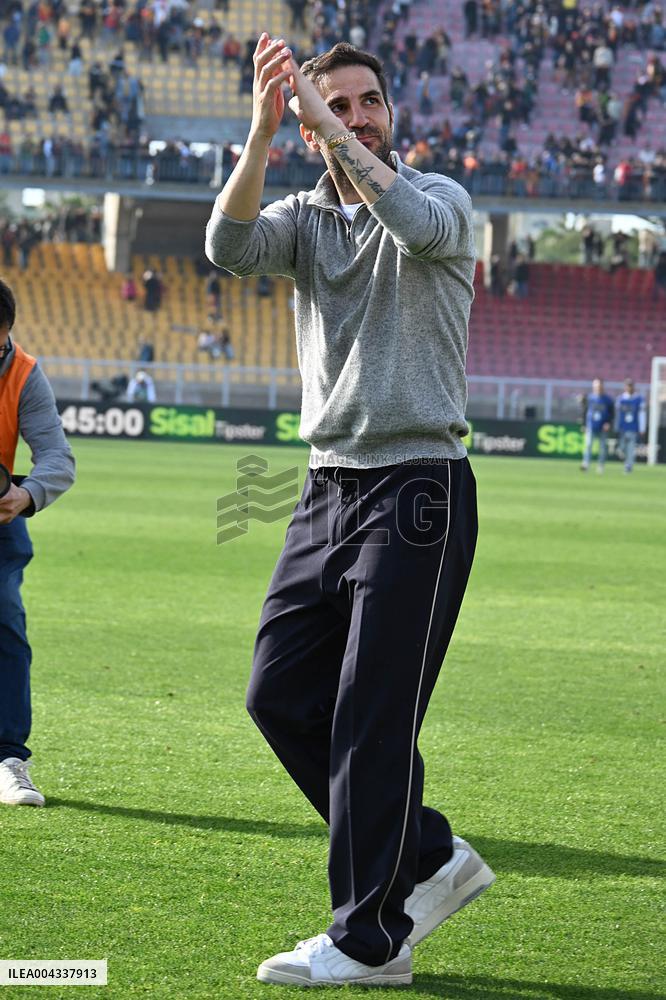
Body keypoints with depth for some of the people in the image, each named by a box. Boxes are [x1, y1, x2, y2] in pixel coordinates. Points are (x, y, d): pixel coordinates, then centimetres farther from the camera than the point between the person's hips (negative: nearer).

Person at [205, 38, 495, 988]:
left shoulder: (441, 198, -1)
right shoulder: (306, 216, 11)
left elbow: (417, 223, -27)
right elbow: (230, 246, -11)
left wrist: (329, 125, -26)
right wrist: (262, 131, -25)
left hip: (419, 489, -6)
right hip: (328, 486, 7)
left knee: (372, 717, -7)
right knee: (281, 695, 6)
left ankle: (372, 939, 2)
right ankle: (429, 858, 20)